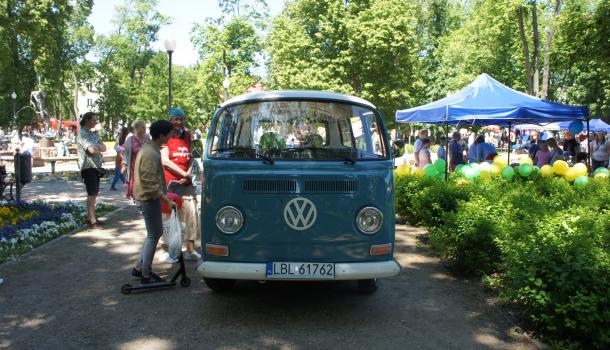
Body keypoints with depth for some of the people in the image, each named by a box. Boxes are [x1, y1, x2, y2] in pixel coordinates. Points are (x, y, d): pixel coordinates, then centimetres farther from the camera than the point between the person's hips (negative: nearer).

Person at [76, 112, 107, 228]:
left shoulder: (93, 133, 17)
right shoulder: (82, 134, -11)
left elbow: (104, 148, 10)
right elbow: (92, 150, -24)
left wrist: (97, 147, -12)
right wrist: (99, 147, -3)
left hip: (96, 166, 9)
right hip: (88, 167, -9)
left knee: (94, 193, 13)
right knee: (92, 193, -11)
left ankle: (90, 217, 21)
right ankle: (92, 220, -10)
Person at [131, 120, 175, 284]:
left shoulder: (149, 148, 10)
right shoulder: (151, 154, -22)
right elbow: (150, 184, -24)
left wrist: (163, 195, 20)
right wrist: (165, 198, -18)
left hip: (150, 197, 10)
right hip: (149, 197, -10)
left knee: (156, 232, 17)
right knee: (153, 235, -1)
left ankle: (140, 267, 25)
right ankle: (146, 275, 9)